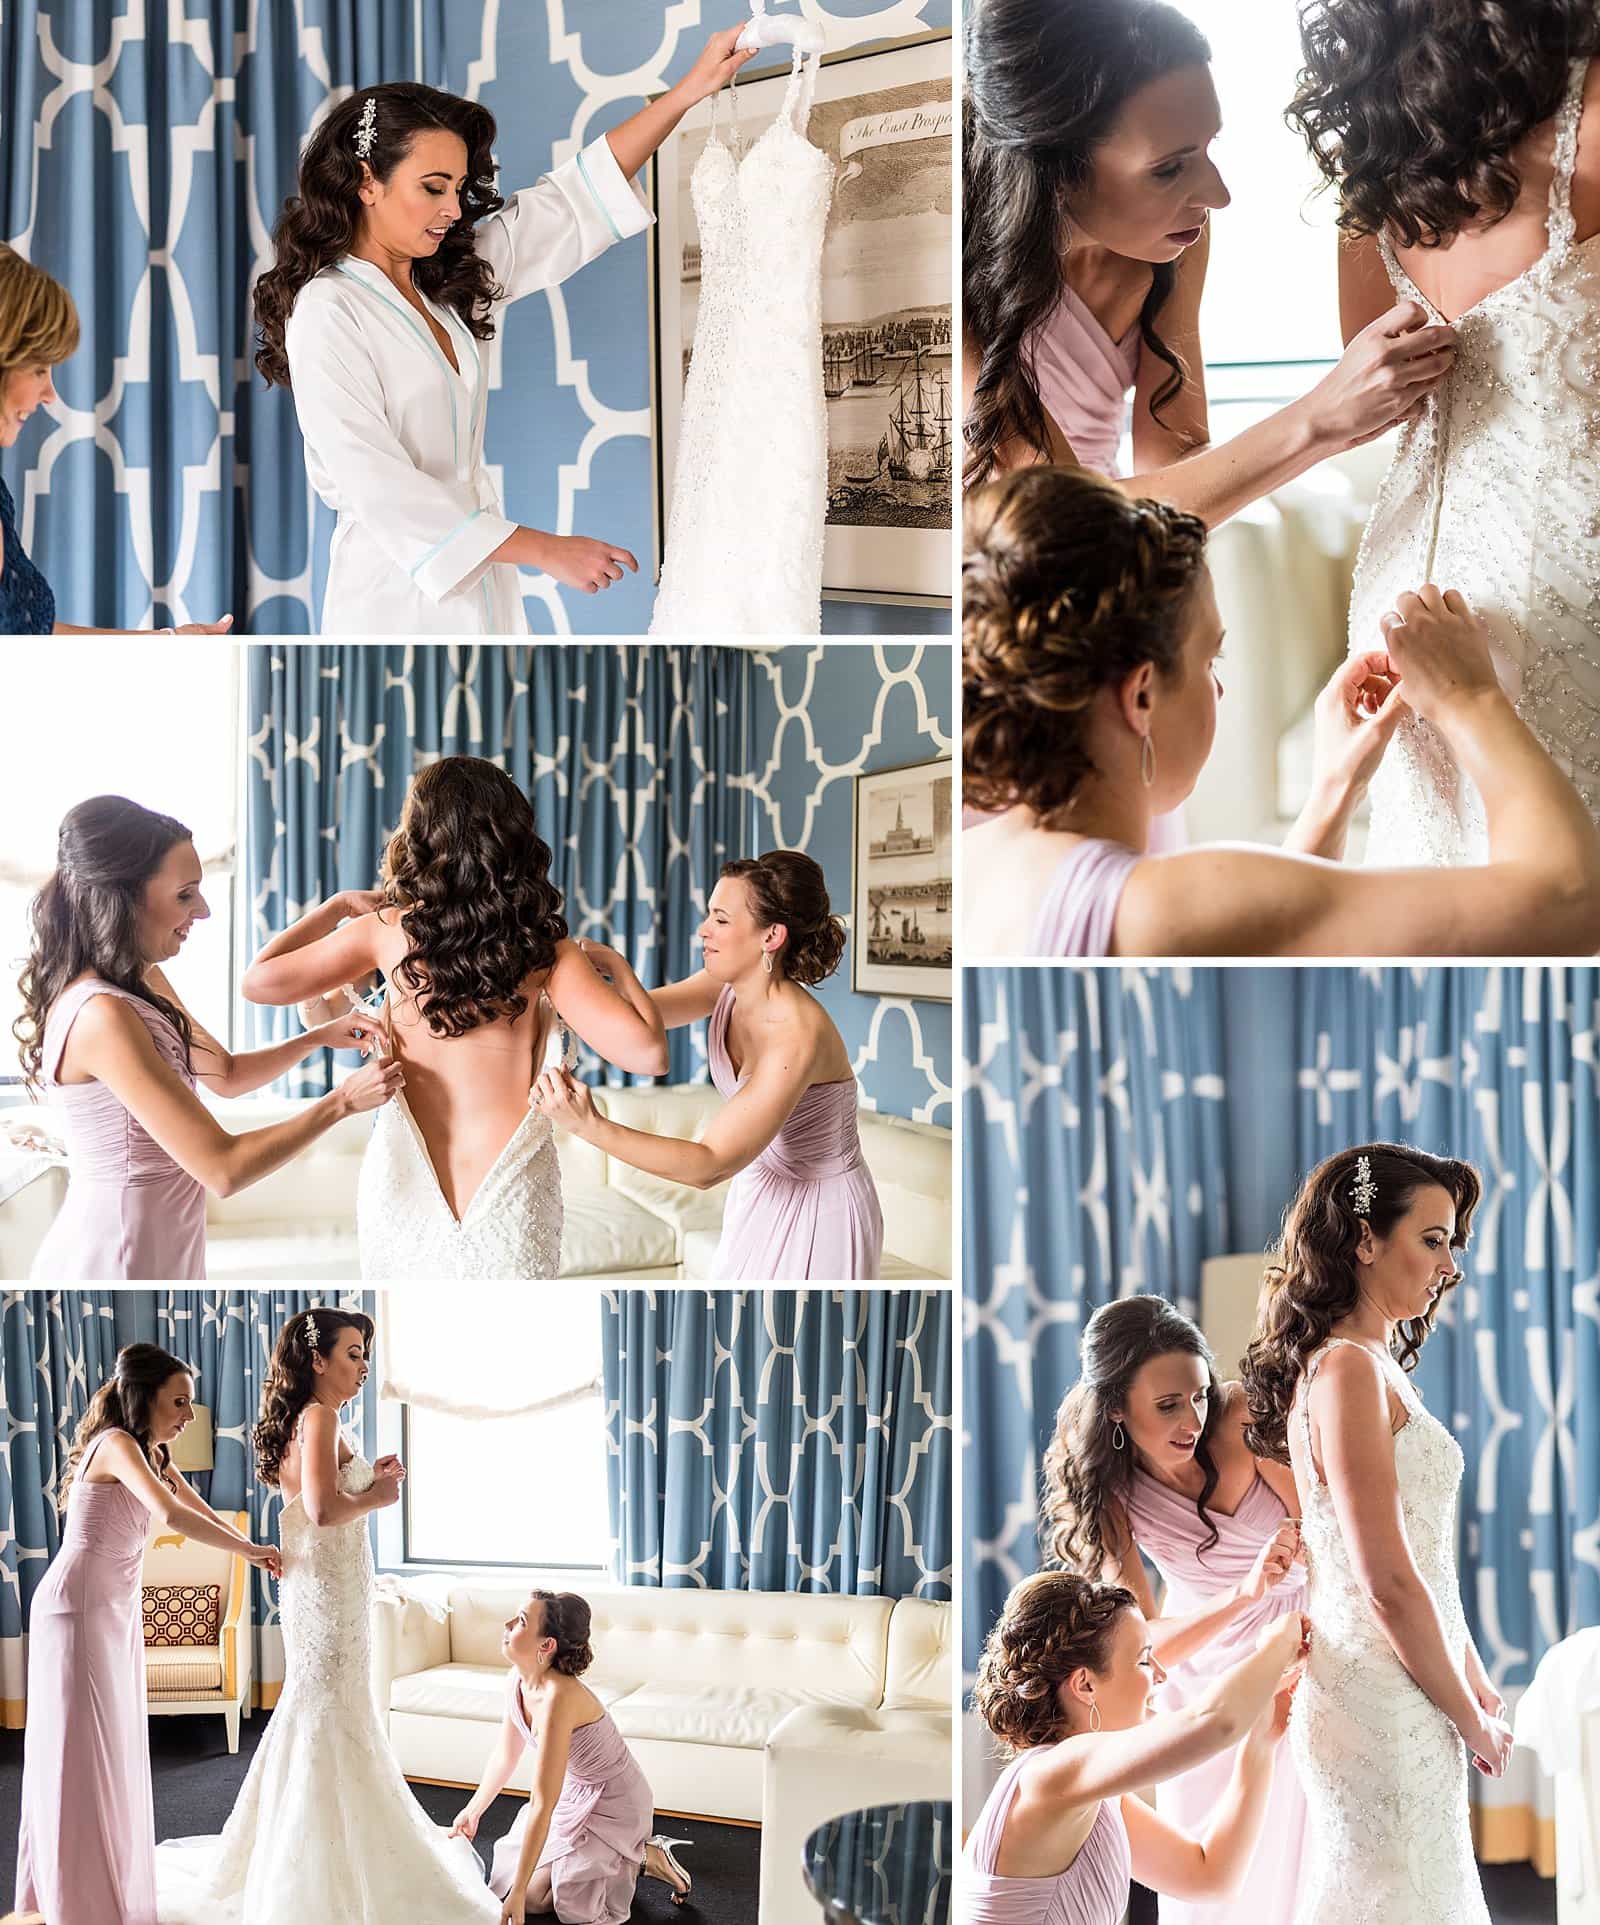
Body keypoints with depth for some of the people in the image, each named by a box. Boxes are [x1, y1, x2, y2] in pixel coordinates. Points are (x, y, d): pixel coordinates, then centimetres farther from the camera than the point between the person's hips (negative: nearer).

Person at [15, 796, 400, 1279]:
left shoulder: (146, 982, 4)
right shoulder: (101, 1017, -25)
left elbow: (226, 1074, 20)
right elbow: (223, 1169, -24)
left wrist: (318, 1038, 4)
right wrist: (342, 1102, -15)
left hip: (163, 1252, 9)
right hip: (117, 1264, -9)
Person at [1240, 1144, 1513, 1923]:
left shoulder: (1378, 1366, 14)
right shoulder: (1347, 1369, -16)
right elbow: (1387, 1581, -20)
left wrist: (1478, 1687, 14)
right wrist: (1473, 1720, -9)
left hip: (1404, 1691, 9)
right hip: (1382, 1708, -9)